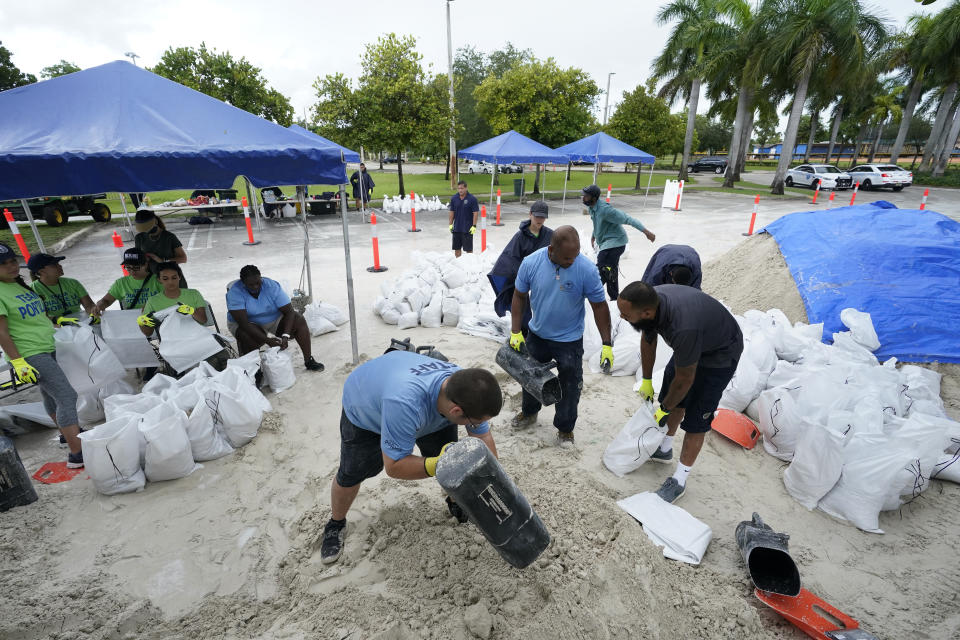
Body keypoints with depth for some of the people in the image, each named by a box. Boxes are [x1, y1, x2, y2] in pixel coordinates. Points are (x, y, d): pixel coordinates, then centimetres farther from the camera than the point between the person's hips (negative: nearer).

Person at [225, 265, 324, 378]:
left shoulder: (272, 286, -19)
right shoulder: (235, 292, -23)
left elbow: (289, 311, -22)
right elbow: (243, 322, -31)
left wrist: (285, 336, -36)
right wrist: (267, 339, -40)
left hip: (274, 322, 2)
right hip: (249, 325, -2)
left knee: (299, 320, -21)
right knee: (248, 336, -36)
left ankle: (308, 361, -18)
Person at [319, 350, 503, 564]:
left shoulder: (466, 389, -31)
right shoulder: (404, 404, -50)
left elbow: (484, 438, -17)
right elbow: (393, 466, -39)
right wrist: (436, 465, -53)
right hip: (364, 407, -4)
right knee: (350, 475, 5)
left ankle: (455, 502, 31)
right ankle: (336, 524, 35)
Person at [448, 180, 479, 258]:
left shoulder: (472, 199, -8)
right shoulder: (454, 198, 3)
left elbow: (475, 213, -7)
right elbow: (452, 212, 10)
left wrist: (474, 226, -13)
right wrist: (451, 224, 6)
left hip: (468, 229, -4)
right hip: (456, 228, 4)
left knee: (468, 249, 2)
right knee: (457, 248, 11)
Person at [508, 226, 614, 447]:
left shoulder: (586, 269, -23)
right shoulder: (531, 263, -18)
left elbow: (599, 306, -13)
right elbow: (519, 296, -4)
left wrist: (607, 344, -14)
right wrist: (515, 331, -8)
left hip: (569, 340, -2)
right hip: (536, 335, 3)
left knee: (570, 387, 8)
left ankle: (565, 428, 32)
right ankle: (529, 412, 48)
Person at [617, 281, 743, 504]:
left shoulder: (683, 328, -44)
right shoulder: (649, 302, -22)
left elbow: (685, 379, -27)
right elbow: (648, 342, -1)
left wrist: (664, 409, -11)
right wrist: (646, 381, 9)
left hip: (720, 352, -7)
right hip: (693, 343, 8)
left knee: (696, 419, -3)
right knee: (674, 399, 18)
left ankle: (679, 481, 13)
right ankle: (664, 449, 39)